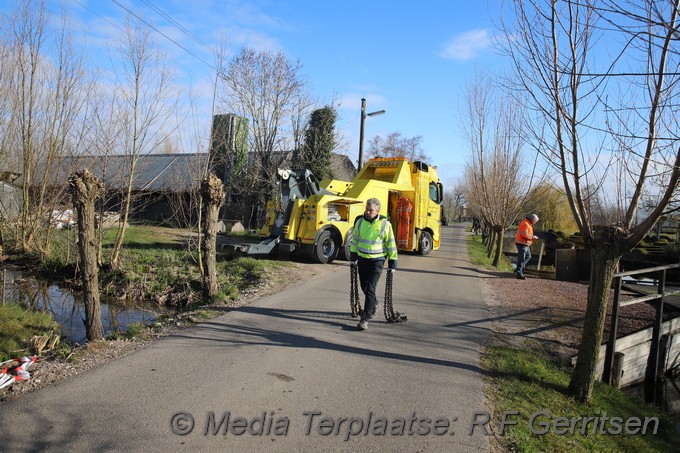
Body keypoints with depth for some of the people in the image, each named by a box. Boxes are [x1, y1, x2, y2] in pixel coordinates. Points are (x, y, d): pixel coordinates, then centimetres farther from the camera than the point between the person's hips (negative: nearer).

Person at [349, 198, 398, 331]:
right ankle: (374, 305, 44)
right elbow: (354, 240, 11)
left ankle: (365, 319, -5)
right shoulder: (360, 222, 0)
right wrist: (353, 258, 10)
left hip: (377, 260, -4)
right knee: (364, 287, 16)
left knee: (370, 289, -11)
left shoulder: (385, 224, -11)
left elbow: (391, 244, -4)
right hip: (362, 259, 4)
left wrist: (392, 263, -4)